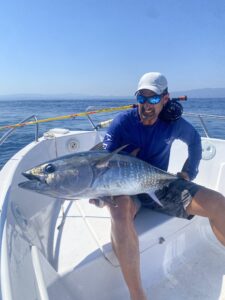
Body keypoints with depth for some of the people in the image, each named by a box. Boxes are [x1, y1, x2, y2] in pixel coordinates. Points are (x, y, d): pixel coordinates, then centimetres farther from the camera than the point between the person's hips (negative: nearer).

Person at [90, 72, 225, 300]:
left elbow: (194, 140, 17)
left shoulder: (173, 123, -3)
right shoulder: (122, 122, -12)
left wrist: (189, 172, 10)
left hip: (162, 185, 4)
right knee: (120, 210, -40)